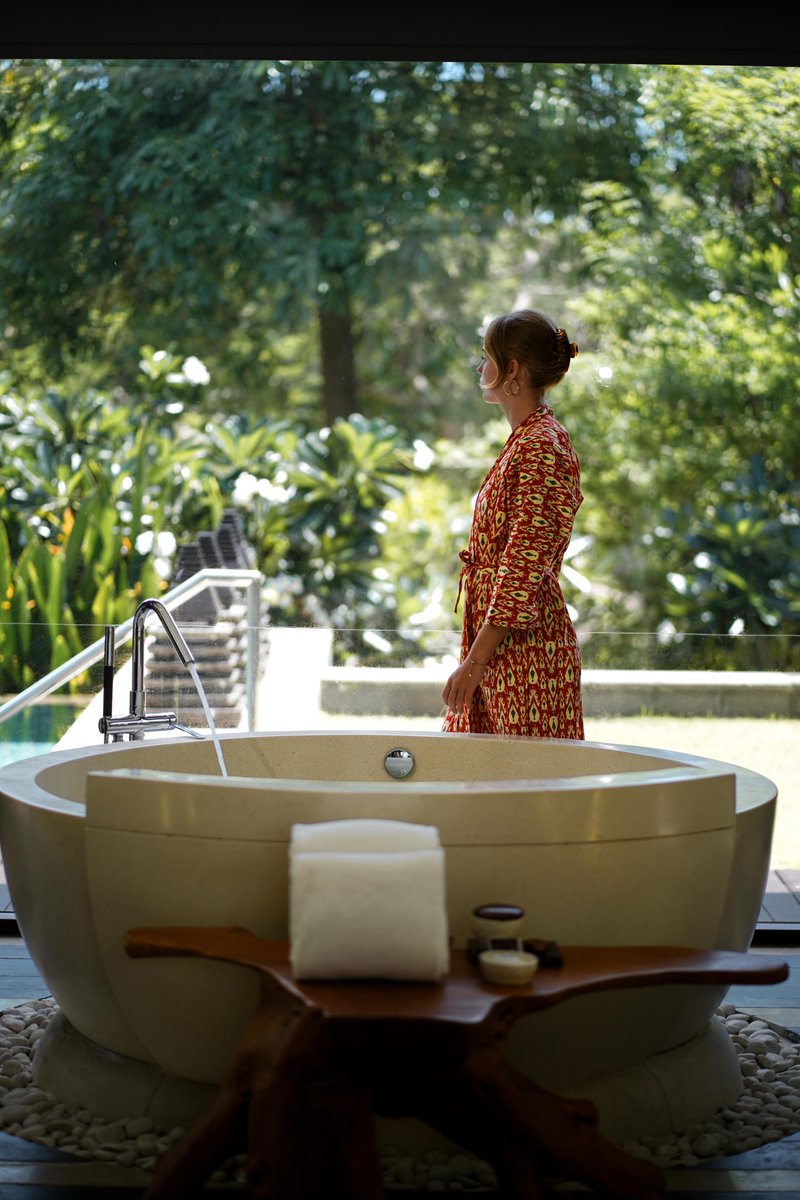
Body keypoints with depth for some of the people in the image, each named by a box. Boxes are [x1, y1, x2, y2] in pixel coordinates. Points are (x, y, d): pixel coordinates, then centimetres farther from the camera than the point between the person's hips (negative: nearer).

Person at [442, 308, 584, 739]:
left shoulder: (541, 448, -15)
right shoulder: (526, 440, 16)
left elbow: (524, 571, -19)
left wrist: (475, 662, -19)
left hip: (526, 650, -10)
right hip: (501, 652, 10)